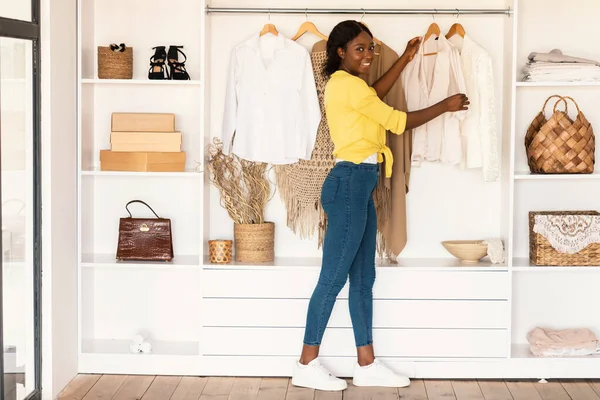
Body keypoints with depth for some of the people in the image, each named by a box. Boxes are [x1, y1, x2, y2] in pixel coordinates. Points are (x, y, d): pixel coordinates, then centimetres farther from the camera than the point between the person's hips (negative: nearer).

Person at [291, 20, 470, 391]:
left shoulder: (347, 84, 16)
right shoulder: (347, 84, -13)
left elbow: (375, 95, 37)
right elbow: (398, 121, -10)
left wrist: (406, 58, 39)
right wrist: (446, 106, 2)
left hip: (360, 185, 10)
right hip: (350, 183, -10)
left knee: (363, 278, 10)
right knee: (334, 277, -6)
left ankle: (367, 364, 15)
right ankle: (307, 364, 0)